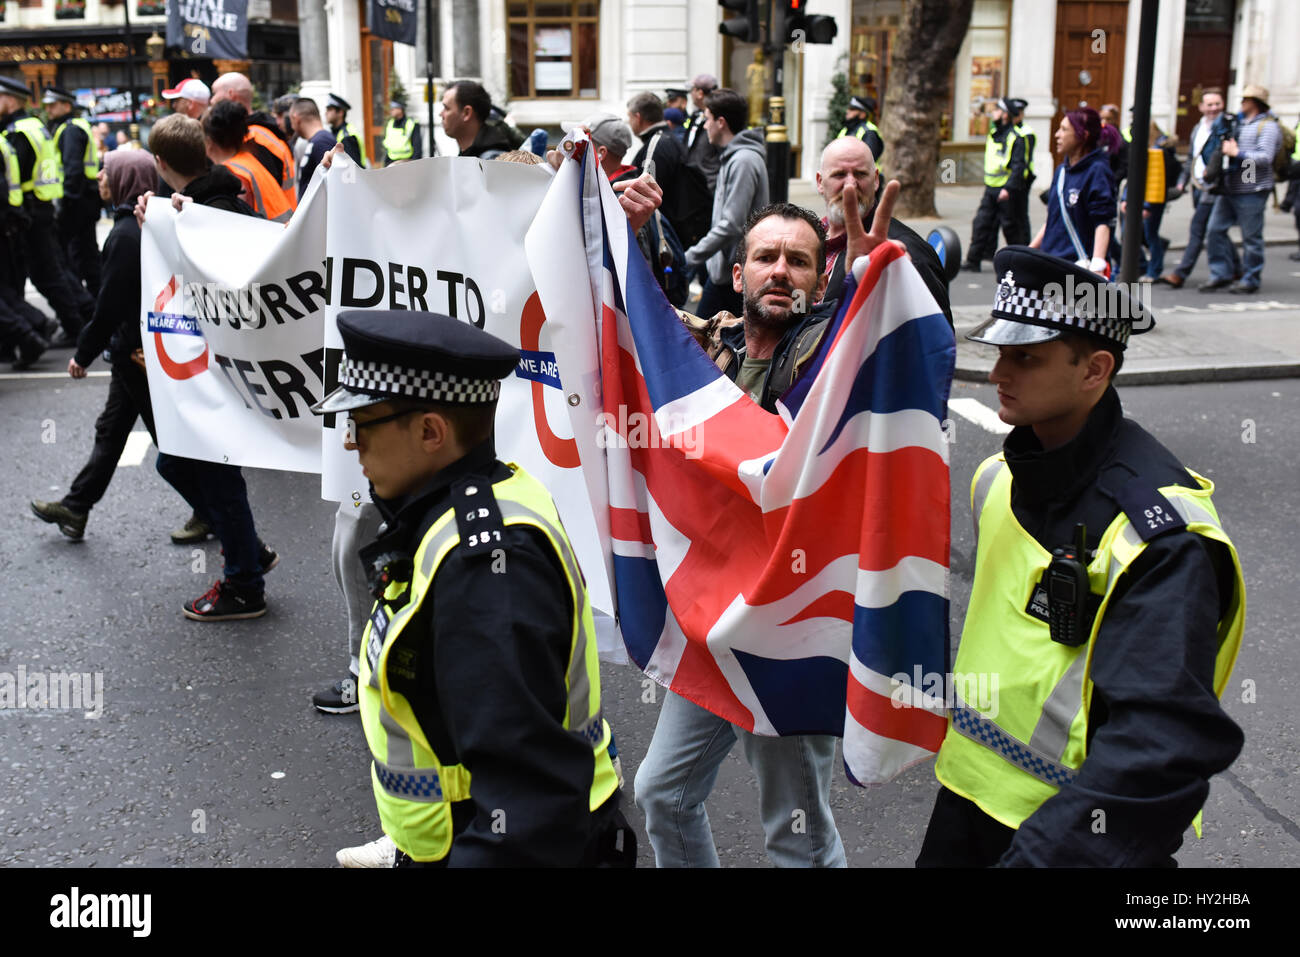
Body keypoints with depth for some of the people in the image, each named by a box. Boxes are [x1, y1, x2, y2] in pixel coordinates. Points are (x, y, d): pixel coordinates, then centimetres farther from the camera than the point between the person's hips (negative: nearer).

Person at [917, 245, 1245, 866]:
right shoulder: (1000, 475, 1)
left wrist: (1039, 853, -37)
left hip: (1077, 833, -6)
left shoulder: (1159, 532, -23)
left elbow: (1166, 747, -30)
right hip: (969, 794, 7)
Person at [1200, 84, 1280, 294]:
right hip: (1229, 188, 8)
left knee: (1251, 237, -2)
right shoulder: (1239, 123, 20)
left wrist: (1236, 153, -17)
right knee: (1215, 230, 2)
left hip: (1251, 191, -8)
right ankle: (1221, 275, 9)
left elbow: (1265, 158, -16)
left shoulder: (1268, 126, -5)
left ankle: (1250, 281, 6)